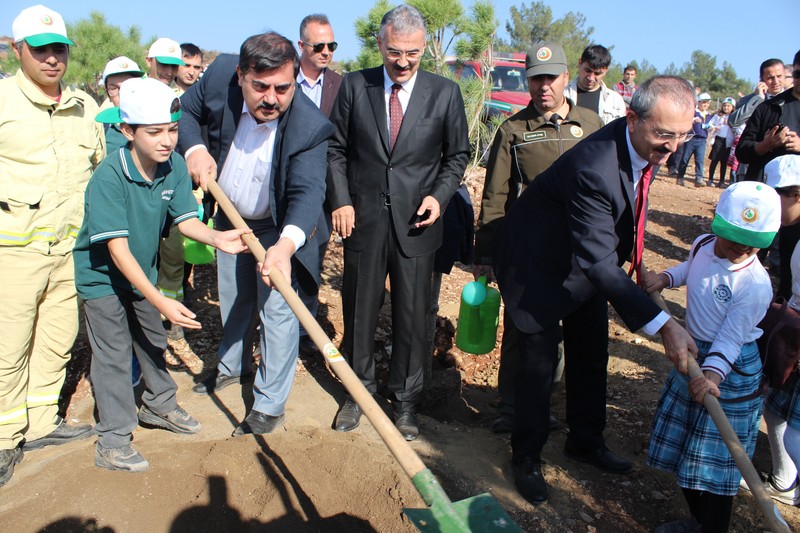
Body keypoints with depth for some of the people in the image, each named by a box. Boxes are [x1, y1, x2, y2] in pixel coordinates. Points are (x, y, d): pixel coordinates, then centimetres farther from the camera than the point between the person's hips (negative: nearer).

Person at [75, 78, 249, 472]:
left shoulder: (174, 166, -14)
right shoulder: (108, 178, -32)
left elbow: (185, 218, -11)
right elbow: (117, 249, -34)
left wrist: (216, 238, -34)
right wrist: (161, 301, -39)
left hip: (142, 271, 6)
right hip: (102, 275, -6)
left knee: (153, 340, 20)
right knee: (113, 353, -2)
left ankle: (159, 406, 41)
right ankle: (112, 440, 10)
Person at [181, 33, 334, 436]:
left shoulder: (309, 127, -34)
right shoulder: (221, 75, -22)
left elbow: (307, 191, -42)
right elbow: (186, 110, -2)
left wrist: (286, 242, -60)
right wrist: (195, 149, -22)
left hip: (280, 228, -5)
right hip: (229, 217, 5)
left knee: (277, 309, -4)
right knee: (233, 301, 23)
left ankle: (270, 404, 13)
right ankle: (233, 366, 48)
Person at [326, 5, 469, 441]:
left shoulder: (445, 93, -1)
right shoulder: (355, 86, 1)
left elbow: (457, 156, 8)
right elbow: (336, 149, 6)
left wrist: (439, 195, -8)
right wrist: (341, 201, -3)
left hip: (416, 222, -1)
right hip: (363, 218, 1)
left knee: (412, 315, 6)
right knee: (359, 310, 11)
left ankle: (405, 399, 24)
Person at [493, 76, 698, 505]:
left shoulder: (645, 145, -12)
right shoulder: (594, 166, -39)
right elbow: (599, 263, -40)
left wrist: (635, 262, 17)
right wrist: (663, 326, -43)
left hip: (587, 260, 8)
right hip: (538, 264, -8)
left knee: (591, 353, 16)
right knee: (540, 359, -3)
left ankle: (586, 441, 37)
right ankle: (526, 458, 19)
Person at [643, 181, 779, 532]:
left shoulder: (756, 286, -26)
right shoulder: (703, 245, -6)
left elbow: (730, 339, -25)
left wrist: (712, 375, -39)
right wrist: (664, 277, 1)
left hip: (730, 370, -7)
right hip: (693, 355, 8)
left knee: (716, 458, 1)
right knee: (685, 450, 20)